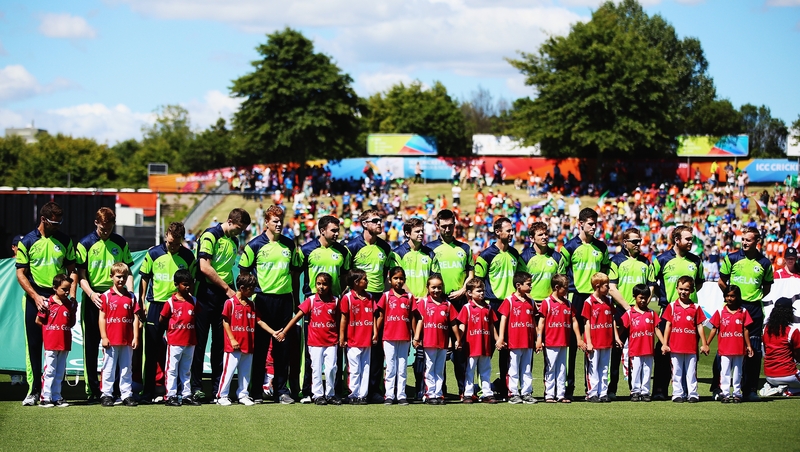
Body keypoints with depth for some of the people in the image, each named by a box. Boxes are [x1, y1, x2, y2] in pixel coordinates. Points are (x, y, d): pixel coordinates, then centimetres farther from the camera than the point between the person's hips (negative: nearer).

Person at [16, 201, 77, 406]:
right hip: (35, 297, -1)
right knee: (34, 345, 0)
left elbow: (72, 270, 11)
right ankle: (34, 390, 6)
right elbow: (20, 273, 0)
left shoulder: (65, 241, 6)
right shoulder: (27, 242, 0)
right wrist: (35, 296, -11)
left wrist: (72, 296, -2)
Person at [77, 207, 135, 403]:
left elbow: (127, 271, 11)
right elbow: (81, 275, -2)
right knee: (91, 346, 1)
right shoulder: (85, 244, 0)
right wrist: (91, 294, -17)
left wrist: (129, 292, -6)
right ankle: (92, 390, 6)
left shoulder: (120, 243, 8)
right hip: (93, 297, -2)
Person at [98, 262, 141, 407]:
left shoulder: (131, 296, 8)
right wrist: (104, 337, -7)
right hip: (111, 341, -3)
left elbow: (135, 318, 6)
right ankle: (106, 395, 8)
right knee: (109, 369, 3)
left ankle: (127, 395, 13)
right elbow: (101, 318, -2)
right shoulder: (106, 296, 0)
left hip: (127, 341, 3)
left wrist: (136, 337, -1)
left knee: (127, 369, 8)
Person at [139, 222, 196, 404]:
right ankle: (147, 393, 6)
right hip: (156, 305, 0)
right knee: (152, 351, 2)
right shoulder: (153, 253, 0)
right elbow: (144, 278, 7)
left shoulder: (188, 256, 1)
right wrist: (142, 301, 3)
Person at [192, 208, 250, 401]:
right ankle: (196, 385, 3)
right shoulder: (210, 236, -9)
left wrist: (232, 290, 7)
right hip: (207, 293, -7)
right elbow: (205, 267, -16)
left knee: (221, 341, 7)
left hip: (225, 296, 7)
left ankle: (218, 385, 11)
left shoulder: (234, 241, 15)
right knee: (200, 340, -1)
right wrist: (227, 288, -11)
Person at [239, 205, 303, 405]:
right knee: (260, 346, 1)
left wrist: (296, 299, 14)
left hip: (285, 299, 4)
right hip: (263, 298, -3)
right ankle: (256, 390, 8)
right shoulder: (255, 245, -1)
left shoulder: (290, 245, 10)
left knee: (283, 346, 6)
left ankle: (281, 389, 12)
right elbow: (243, 272, 1)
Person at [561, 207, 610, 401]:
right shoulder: (570, 246, -2)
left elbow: (606, 271, 20)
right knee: (572, 343, -1)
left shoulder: (601, 247, 11)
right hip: (576, 298, -4)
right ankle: (568, 385, 4)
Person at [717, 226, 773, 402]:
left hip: (754, 309, 1)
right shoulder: (732, 258, 1)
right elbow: (721, 282, 8)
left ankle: (751, 389, 10)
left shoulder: (764, 262, 5)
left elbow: (767, 287, 16)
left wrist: (757, 297, 5)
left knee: (754, 351, 3)